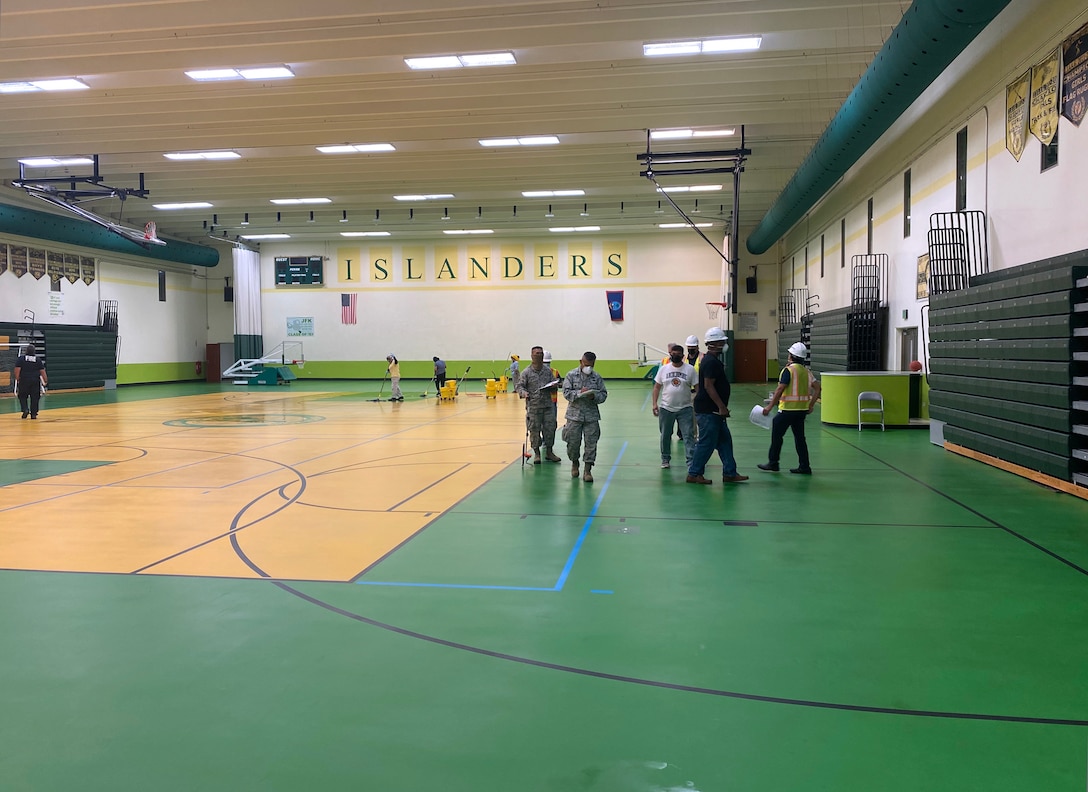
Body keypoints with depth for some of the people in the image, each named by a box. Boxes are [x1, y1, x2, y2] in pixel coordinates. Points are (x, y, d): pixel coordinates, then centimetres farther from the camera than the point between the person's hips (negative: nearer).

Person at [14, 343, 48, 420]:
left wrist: (17, 379, -2)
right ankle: (34, 414, 4)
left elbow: (17, 369, -8)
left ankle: (25, 409, -8)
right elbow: (42, 371, 3)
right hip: (35, 381, 1)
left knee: (22, 396, 12)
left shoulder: (21, 358, -2)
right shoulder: (38, 360, 3)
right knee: (35, 398, 5)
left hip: (24, 381, -1)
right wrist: (45, 380, 9)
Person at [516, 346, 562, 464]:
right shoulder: (526, 372, -3)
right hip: (533, 407, -3)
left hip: (548, 406, 3)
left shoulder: (548, 371, 8)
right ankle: (537, 453, 15)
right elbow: (520, 386, -1)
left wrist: (554, 386, -8)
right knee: (534, 430, 1)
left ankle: (549, 452, 19)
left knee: (550, 428, 5)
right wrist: (523, 392, -22)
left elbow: (554, 386, 15)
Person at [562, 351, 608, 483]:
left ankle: (588, 470, 4)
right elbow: (566, 392, -6)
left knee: (591, 443, -2)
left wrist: (594, 396, -16)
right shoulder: (571, 375, 0)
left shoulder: (597, 377, 5)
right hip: (574, 414, -1)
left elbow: (604, 394, 5)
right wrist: (579, 392, -21)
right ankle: (575, 464, 31)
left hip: (591, 415, 1)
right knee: (573, 442, 5)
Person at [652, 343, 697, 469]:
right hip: (666, 408, 2)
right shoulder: (663, 369, 3)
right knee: (665, 435, 12)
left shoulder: (690, 369, -2)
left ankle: (691, 461, -5)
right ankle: (665, 459, 27)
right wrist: (655, 403, -2)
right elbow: (657, 387, 7)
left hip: (685, 408, -2)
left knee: (688, 435, -6)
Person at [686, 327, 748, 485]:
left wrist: (722, 407, 22)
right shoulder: (711, 362, -17)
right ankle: (694, 474, 5)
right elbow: (708, 386, -23)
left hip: (713, 410, 11)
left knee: (725, 441, 13)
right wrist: (722, 407, -21)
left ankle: (730, 473, 17)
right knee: (707, 443, -4)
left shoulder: (712, 360, 16)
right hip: (708, 411, -11)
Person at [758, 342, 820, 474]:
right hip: (802, 409, 7)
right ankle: (804, 466, 11)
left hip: (788, 408, -7)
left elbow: (780, 390, -18)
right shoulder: (806, 371, 9)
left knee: (777, 434, 5)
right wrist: (811, 405, 13)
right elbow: (817, 388, 8)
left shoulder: (789, 370, -13)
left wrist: (770, 406, -15)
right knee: (799, 437, 11)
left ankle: (773, 462, 12)